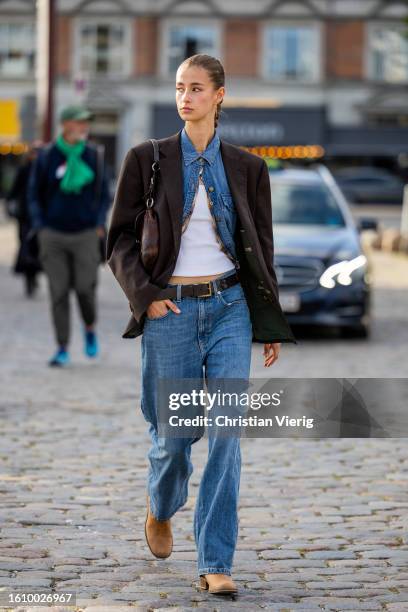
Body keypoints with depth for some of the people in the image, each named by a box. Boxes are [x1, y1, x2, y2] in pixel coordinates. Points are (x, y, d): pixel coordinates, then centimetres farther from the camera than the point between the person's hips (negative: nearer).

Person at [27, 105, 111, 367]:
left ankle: (90, 328, 27)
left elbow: (104, 194, 10)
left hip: (86, 234, 0)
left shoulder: (95, 155, 3)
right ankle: (63, 349, 6)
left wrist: (100, 225, -2)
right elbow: (34, 195, 6)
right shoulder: (47, 156, -1)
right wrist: (41, 228, -3)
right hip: (53, 236, 0)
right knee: (59, 292, -1)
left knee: (85, 287, -4)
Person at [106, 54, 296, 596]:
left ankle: (216, 563, -3)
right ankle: (161, 508, 41)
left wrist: (271, 326, 9)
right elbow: (119, 239, 2)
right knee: (174, 435, 6)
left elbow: (261, 250, 10)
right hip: (170, 312, -1)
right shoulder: (147, 159, 1)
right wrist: (145, 297, -11)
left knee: (227, 434, -9)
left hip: (229, 309, 1)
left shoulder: (246, 168, 5)